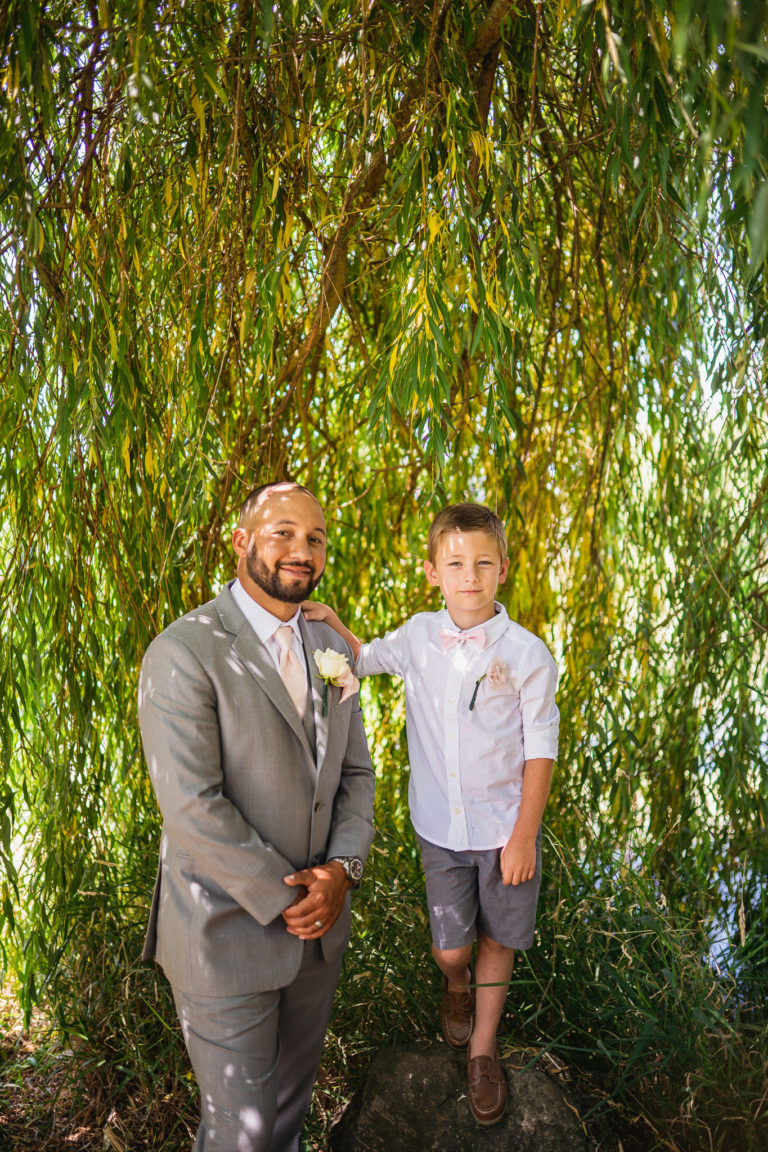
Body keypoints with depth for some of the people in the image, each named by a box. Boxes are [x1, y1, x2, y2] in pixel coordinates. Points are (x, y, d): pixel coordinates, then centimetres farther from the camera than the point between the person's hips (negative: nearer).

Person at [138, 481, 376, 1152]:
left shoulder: (330, 650, 4)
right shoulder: (184, 652, -18)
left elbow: (355, 771, 7)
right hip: (227, 930, -6)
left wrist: (343, 869, -9)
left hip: (318, 921, 6)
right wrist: (285, 901, -17)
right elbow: (192, 807, -23)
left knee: (293, 1093, 25)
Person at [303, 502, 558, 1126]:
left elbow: (540, 747, -9)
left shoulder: (527, 653, -14)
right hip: (440, 826, 2)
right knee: (451, 948, 9)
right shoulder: (418, 636, -6)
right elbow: (363, 660, 13)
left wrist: (525, 835, -9)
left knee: (496, 940, 15)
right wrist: (331, 624, -7)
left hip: (505, 827, -1)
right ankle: (456, 986, 47)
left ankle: (482, 1049, 41)